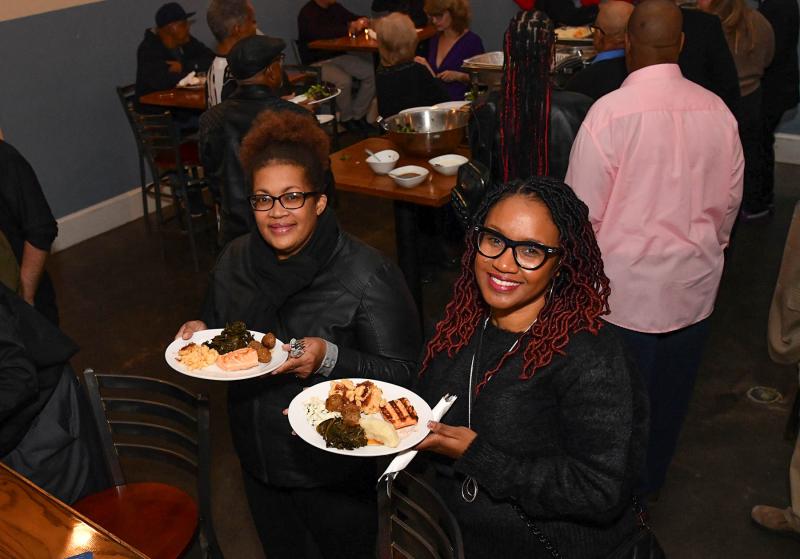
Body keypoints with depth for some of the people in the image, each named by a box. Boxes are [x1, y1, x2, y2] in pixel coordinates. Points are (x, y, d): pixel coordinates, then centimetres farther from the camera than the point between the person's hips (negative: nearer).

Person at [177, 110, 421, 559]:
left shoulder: (367, 274, -22)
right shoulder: (235, 261, -3)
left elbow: (404, 372, -20)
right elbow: (218, 333, 12)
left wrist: (330, 360, -34)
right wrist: (199, 334, -11)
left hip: (335, 471, -5)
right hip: (259, 461, 5)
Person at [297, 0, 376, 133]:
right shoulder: (307, 13, -15)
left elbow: (353, 18, 16)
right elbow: (319, 33, -32)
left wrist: (362, 21, -9)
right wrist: (349, 29, -30)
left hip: (339, 56, 7)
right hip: (317, 63, -7)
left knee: (372, 73, -13)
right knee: (344, 81, -33)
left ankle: (358, 115, -2)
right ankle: (346, 118, -8)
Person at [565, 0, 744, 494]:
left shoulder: (610, 112, -18)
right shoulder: (717, 111, -4)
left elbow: (583, 209, -14)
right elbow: (731, 200, 7)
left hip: (624, 287, -4)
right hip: (693, 286, 5)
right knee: (670, 393, 20)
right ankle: (651, 479, 41)